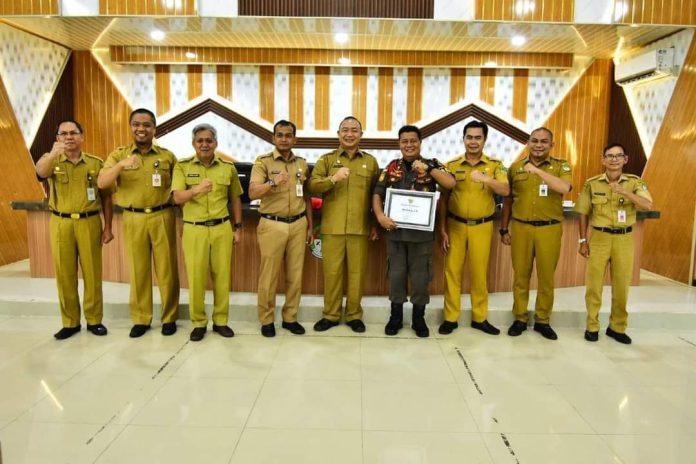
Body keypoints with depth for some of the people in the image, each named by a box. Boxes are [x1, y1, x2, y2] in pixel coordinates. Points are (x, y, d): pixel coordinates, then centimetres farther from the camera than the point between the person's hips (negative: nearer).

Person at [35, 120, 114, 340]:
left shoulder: (96, 163, 4)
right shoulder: (51, 160, 4)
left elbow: (106, 197, 7)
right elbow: (41, 172, -21)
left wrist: (107, 227, 2)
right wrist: (54, 153, -41)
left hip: (89, 223, -1)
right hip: (61, 224, 1)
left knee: (92, 273, 5)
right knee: (64, 274, 7)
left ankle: (94, 320, 18)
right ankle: (70, 322, 19)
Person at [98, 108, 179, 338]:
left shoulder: (167, 156, 5)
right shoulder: (119, 154, 5)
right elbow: (102, 183, -8)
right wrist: (121, 164, -24)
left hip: (162, 217, 0)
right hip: (133, 219, 1)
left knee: (166, 269, 4)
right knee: (138, 270, 8)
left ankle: (169, 318, 17)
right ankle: (141, 319, 21)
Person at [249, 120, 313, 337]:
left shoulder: (302, 163, 10)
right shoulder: (263, 162, -3)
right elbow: (252, 193, -16)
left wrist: (310, 225, 13)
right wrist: (273, 182, -34)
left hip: (298, 224, 4)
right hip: (272, 225, -4)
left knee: (295, 275, 8)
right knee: (269, 275, 3)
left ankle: (290, 318, 22)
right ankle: (266, 320, 17)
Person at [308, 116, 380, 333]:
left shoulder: (370, 161, 10)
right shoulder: (326, 159, 8)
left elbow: (377, 195, 11)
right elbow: (312, 185, -4)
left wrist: (375, 224, 7)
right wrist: (333, 178, -21)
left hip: (360, 228, 0)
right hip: (332, 227, 0)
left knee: (357, 272, 6)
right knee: (331, 272, 5)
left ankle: (354, 315, 20)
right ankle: (330, 315, 19)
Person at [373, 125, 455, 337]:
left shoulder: (432, 165, 2)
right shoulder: (391, 168, 6)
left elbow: (451, 184, -13)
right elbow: (377, 194, 4)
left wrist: (429, 169, -22)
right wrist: (380, 216, -12)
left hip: (422, 232, -1)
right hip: (395, 230, 2)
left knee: (421, 276, 8)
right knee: (396, 274, 11)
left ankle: (418, 318, 24)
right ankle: (395, 316, 25)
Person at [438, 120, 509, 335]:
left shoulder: (495, 165, 1)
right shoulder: (451, 166, 1)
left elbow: (505, 191, -15)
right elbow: (443, 200, 3)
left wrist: (485, 179, -32)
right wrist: (442, 229, -2)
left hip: (482, 227, 0)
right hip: (455, 226, 0)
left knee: (479, 273, 8)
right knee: (452, 271, 4)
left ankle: (479, 318, 22)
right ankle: (450, 317, 15)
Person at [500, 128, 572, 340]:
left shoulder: (561, 166, 1)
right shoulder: (515, 167, 7)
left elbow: (565, 188, -20)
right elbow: (507, 201, 11)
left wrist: (537, 170, -25)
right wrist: (504, 229, 9)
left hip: (549, 229, -1)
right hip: (520, 228, 1)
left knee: (546, 277, 7)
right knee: (521, 275, 8)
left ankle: (543, 321, 22)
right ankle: (519, 319, 20)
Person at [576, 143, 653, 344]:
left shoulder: (635, 182, -2)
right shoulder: (592, 183, -2)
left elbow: (648, 206, -18)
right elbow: (584, 214, 4)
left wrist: (625, 192, -31)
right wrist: (583, 241, 0)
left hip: (624, 239, 1)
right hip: (599, 237, -1)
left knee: (622, 285, 9)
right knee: (593, 284, 4)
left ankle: (617, 327, 24)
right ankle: (592, 326, 17)